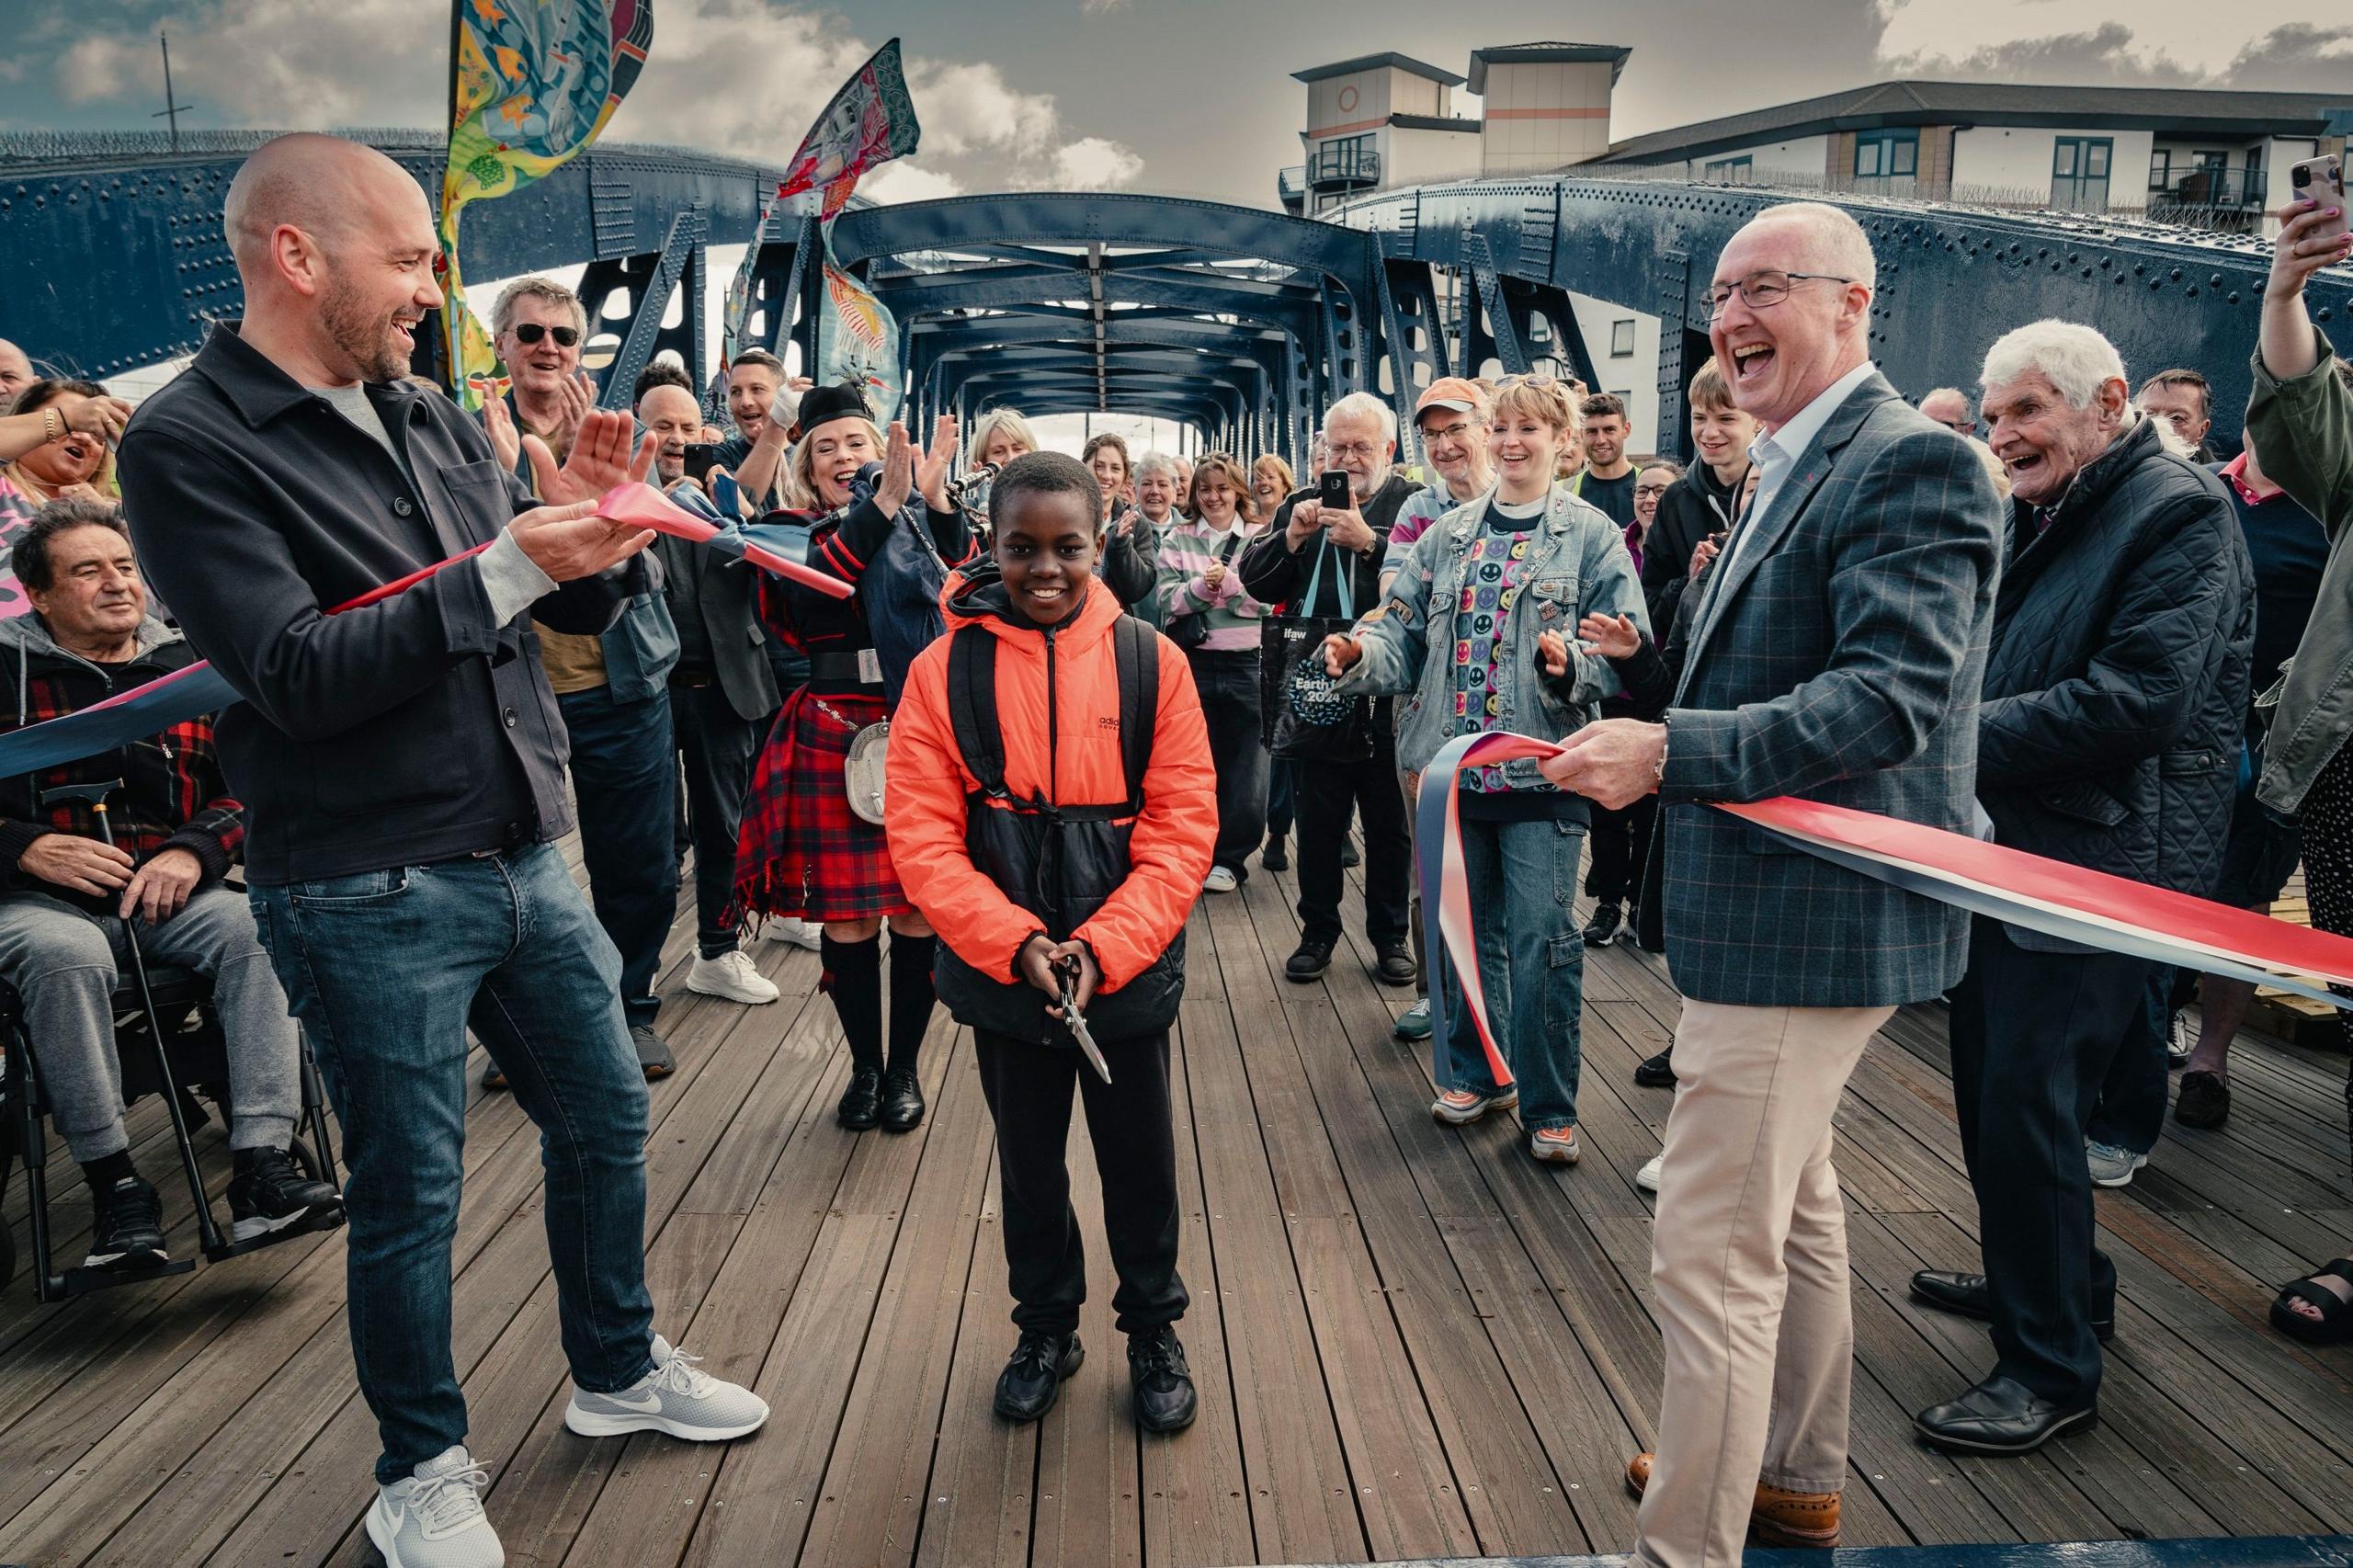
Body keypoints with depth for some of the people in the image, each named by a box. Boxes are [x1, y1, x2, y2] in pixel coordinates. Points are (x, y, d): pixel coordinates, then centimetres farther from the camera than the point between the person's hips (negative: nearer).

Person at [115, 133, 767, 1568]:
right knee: (411, 1190, 8)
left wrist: (593, 525, -8)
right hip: (368, 892, -6)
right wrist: (506, 566, -25)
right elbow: (295, 675, -22)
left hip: (524, 856, 7)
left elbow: (578, 609, 13)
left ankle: (619, 1370, 39)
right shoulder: (190, 446, -11)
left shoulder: (437, 423, 9)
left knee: (607, 1116, 17)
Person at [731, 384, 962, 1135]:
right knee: (846, 915, 3)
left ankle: (906, 1066, 19)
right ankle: (865, 1064, 21)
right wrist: (883, 504, -24)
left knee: (917, 908, 3)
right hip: (834, 740, 0)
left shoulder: (918, 521, 7)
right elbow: (808, 592, -17)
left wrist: (935, 497, -26)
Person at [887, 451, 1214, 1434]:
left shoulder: (1149, 661, -6)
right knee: (1029, 1164, 18)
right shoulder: (945, 669, -5)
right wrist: (1018, 945, -18)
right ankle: (1046, 1326, 40)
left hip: (1127, 973, 0)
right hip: (1002, 975, 1)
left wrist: (1100, 949, -17)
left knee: (1140, 1162, 14)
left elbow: (1182, 829, -8)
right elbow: (922, 839, -8)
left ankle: (1153, 1329, 37)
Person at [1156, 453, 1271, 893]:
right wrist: (1201, 586, -19)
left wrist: (1228, 581, -19)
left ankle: (1228, 857, 16)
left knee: (1244, 761, 3)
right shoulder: (1177, 539, 7)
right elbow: (1167, 599, -2)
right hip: (1194, 663, 1)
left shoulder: (1260, 538, 4)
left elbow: (1268, 601, -5)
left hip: (1247, 664, -1)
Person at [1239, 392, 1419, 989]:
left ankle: (1390, 935, 23)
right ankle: (1318, 930, 24)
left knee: (1390, 820, 8)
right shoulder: (1301, 505, 12)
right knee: (1317, 817, 11)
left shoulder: (1414, 505, -1)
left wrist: (1369, 542, -26)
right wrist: (1291, 537, -10)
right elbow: (1256, 582, 5)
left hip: (1388, 693, -3)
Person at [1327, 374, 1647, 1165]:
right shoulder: (1449, 534, 11)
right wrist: (1363, 653, -11)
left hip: (1542, 771, -4)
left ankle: (1549, 1105, 12)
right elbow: (1407, 630, 10)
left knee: (1541, 940, -3)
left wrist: (1574, 666, -25)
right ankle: (1477, 1070, 33)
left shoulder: (1592, 533, -1)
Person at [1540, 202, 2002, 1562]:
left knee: (1711, 1251, -7)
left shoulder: (1912, 464, -16)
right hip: (1776, 904, 11)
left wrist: (1667, 752, -32)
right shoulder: (1798, 468, 15)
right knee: (1795, 1205, 24)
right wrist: (1650, 743, 7)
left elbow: (1890, 697, -27)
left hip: (1809, 920, -11)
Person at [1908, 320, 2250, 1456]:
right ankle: (2056, 1279, 37)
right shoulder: (2028, 517, 14)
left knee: (2027, 1099, -8)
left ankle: (2053, 1365, 7)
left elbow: (2135, 702, -23)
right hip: (2002, 847, 9)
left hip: (2103, 859, -9)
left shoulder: (2179, 511, -12)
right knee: (1990, 1080, 17)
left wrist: (1958, 740, -20)